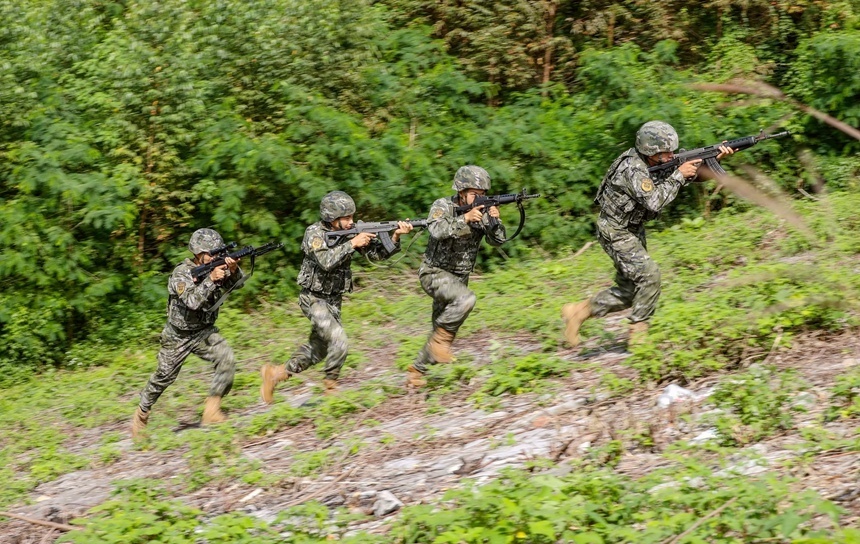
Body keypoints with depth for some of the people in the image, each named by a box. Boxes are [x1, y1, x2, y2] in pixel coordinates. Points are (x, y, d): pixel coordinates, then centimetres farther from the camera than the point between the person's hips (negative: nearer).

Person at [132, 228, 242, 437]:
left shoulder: (215, 268, -6)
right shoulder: (181, 274, -22)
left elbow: (235, 283, -17)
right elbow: (192, 301, -34)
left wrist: (233, 270, -37)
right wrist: (210, 279, -40)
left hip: (205, 332, 4)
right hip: (178, 335, -4)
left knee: (227, 359, -22)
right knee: (163, 377, 8)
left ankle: (212, 410, -17)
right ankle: (142, 414, 33)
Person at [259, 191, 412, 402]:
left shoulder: (351, 232, -3)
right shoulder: (315, 233, -18)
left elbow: (377, 253, -6)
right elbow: (326, 261, -33)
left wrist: (395, 236, -22)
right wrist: (352, 244, -32)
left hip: (334, 301, 7)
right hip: (314, 299, -7)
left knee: (318, 348, 14)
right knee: (339, 341, -21)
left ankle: (275, 373, 29)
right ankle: (331, 389, -4)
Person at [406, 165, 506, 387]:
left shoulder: (482, 211, -1)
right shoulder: (443, 206, -13)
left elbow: (497, 240, -9)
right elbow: (438, 231, -32)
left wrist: (495, 221, -28)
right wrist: (465, 218, -42)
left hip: (459, 278, 6)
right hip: (435, 274, -6)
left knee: (443, 332, 8)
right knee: (466, 299, -33)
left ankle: (416, 371, 23)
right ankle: (442, 339, -18)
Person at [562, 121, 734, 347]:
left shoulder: (658, 162, 0)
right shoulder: (633, 168, -27)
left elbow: (691, 173, 5)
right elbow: (653, 201, -34)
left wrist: (716, 158, -9)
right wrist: (678, 175, -27)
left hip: (633, 231, 10)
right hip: (615, 232, -9)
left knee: (630, 291, 9)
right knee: (649, 275, -18)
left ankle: (578, 311, 18)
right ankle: (638, 335, -9)